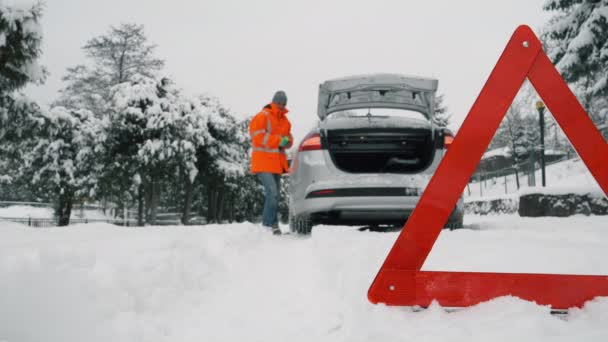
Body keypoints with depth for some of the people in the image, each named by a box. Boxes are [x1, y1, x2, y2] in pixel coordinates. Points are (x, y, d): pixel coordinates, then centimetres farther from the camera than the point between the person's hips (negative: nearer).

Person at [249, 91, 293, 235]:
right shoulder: (262, 117, -8)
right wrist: (279, 140, -20)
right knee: (272, 193, -18)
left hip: (277, 163, 9)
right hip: (264, 162, -8)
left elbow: (288, 137, 19)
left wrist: (287, 141, -6)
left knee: (275, 195, 11)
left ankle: (272, 224, 20)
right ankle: (268, 224, -11)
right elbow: (258, 138, -17)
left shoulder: (284, 120, 17)